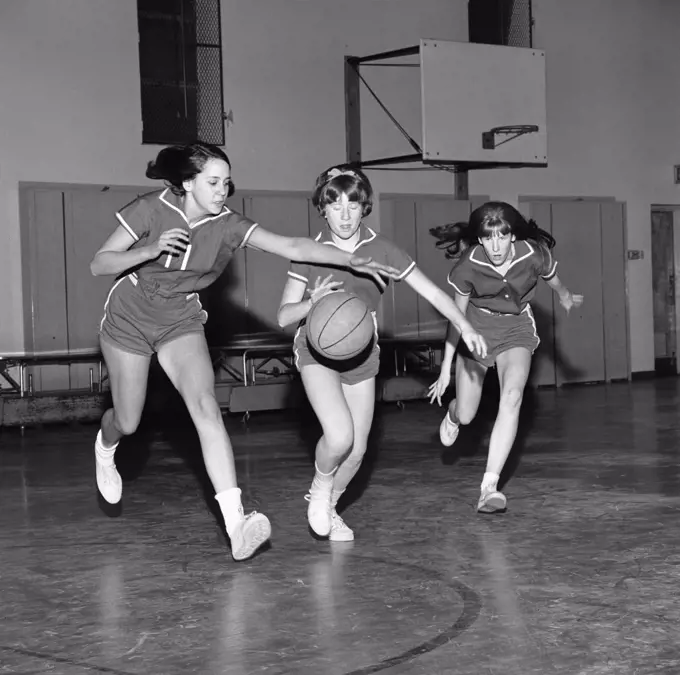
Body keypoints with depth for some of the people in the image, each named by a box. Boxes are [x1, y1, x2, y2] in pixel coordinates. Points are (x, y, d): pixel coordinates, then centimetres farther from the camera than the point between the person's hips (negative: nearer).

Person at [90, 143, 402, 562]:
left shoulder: (228, 225, -15)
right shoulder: (152, 210, -20)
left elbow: (292, 247, -26)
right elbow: (99, 264, -17)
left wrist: (352, 260, -37)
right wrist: (151, 250, -33)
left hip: (182, 320, 1)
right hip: (130, 317, -1)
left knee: (206, 405, -21)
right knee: (128, 422, 7)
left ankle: (236, 525, -30)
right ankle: (105, 448, 49)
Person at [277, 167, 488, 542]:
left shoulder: (381, 250, -4)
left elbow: (431, 291, -2)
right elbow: (283, 316, -10)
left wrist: (465, 327, -14)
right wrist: (312, 302, -30)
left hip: (362, 355, 3)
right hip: (317, 350, -3)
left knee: (357, 452, 3)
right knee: (339, 435, -25)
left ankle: (328, 507, 32)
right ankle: (319, 491, 7)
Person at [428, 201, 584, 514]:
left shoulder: (534, 256, -25)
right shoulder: (468, 266, -24)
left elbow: (556, 283, 0)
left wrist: (566, 298, 21)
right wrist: (446, 366, -6)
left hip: (517, 327, 0)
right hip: (477, 326, 0)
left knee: (512, 396, -24)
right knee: (466, 416, 6)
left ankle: (489, 487, -23)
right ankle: (452, 414, 49)